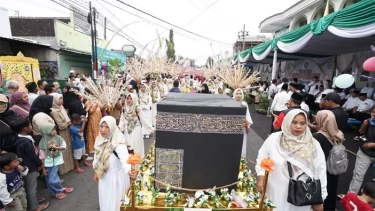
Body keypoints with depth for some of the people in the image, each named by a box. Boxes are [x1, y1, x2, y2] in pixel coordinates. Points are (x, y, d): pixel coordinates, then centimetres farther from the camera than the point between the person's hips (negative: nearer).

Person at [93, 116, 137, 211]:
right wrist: (96, 172, 18)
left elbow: (125, 158, -49)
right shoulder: (100, 140, -7)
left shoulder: (118, 143, -30)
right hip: (104, 177, 7)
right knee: (104, 202, 23)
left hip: (116, 178, -6)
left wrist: (129, 170, -68)